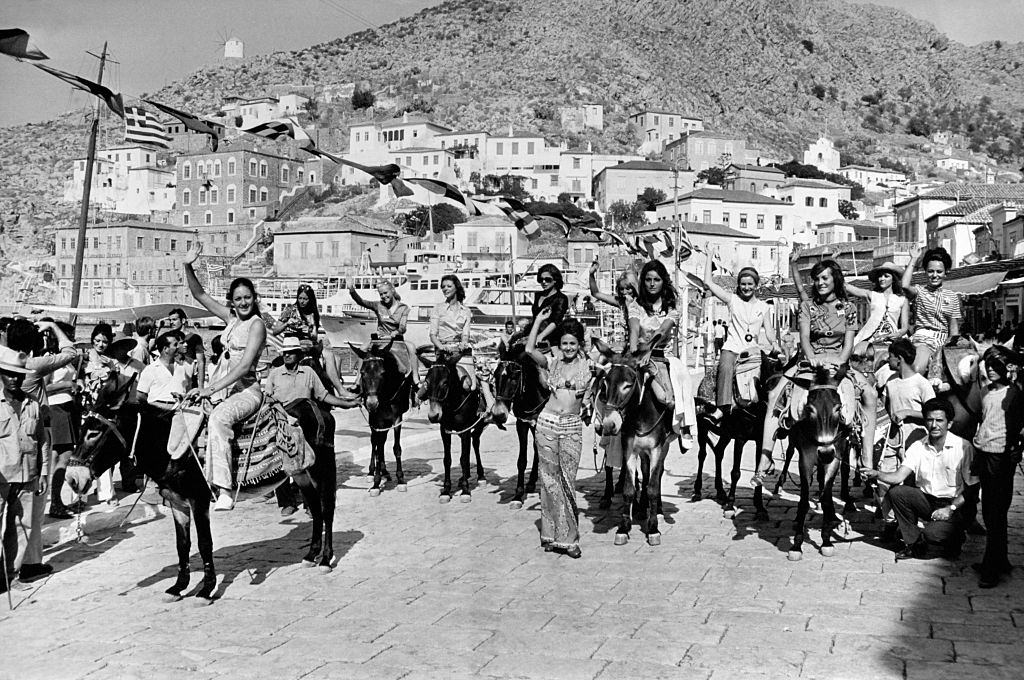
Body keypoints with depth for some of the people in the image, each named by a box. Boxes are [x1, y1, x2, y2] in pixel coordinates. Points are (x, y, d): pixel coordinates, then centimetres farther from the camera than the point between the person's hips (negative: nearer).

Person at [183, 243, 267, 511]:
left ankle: (224, 492, -40)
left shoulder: (256, 324, -8)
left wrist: (211, 389, -24)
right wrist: (188, 267, 3)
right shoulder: (231, 317, 14)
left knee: (218, 418, -34)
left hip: (246, 389, -8)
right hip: (225, 386, 8)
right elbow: (199, 295, 19)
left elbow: (244, 365, -18)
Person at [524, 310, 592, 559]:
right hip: (547, 423, 1)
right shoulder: (553, 362, 6)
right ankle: (551, 535, 13)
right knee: (549, 478, 4)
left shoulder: (588, 365, 5)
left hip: (572, 426, -1)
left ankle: (568, 537, 7)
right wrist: (539, 320, -3)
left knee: (567, 479, 0)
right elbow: (530, 349, -8)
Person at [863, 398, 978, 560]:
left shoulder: (963, 448, -12)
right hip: (926, 501, 4)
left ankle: (955, 538, 10)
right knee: (895, 492, -21)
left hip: (955, 505, -4)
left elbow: (972, 488, -10)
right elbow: (898, 476, -10)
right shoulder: (917, 447, 0)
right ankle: (915, 544, -3)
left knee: (933, 533, -30)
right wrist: (877, 474, -30)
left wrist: (951, 508, -21)